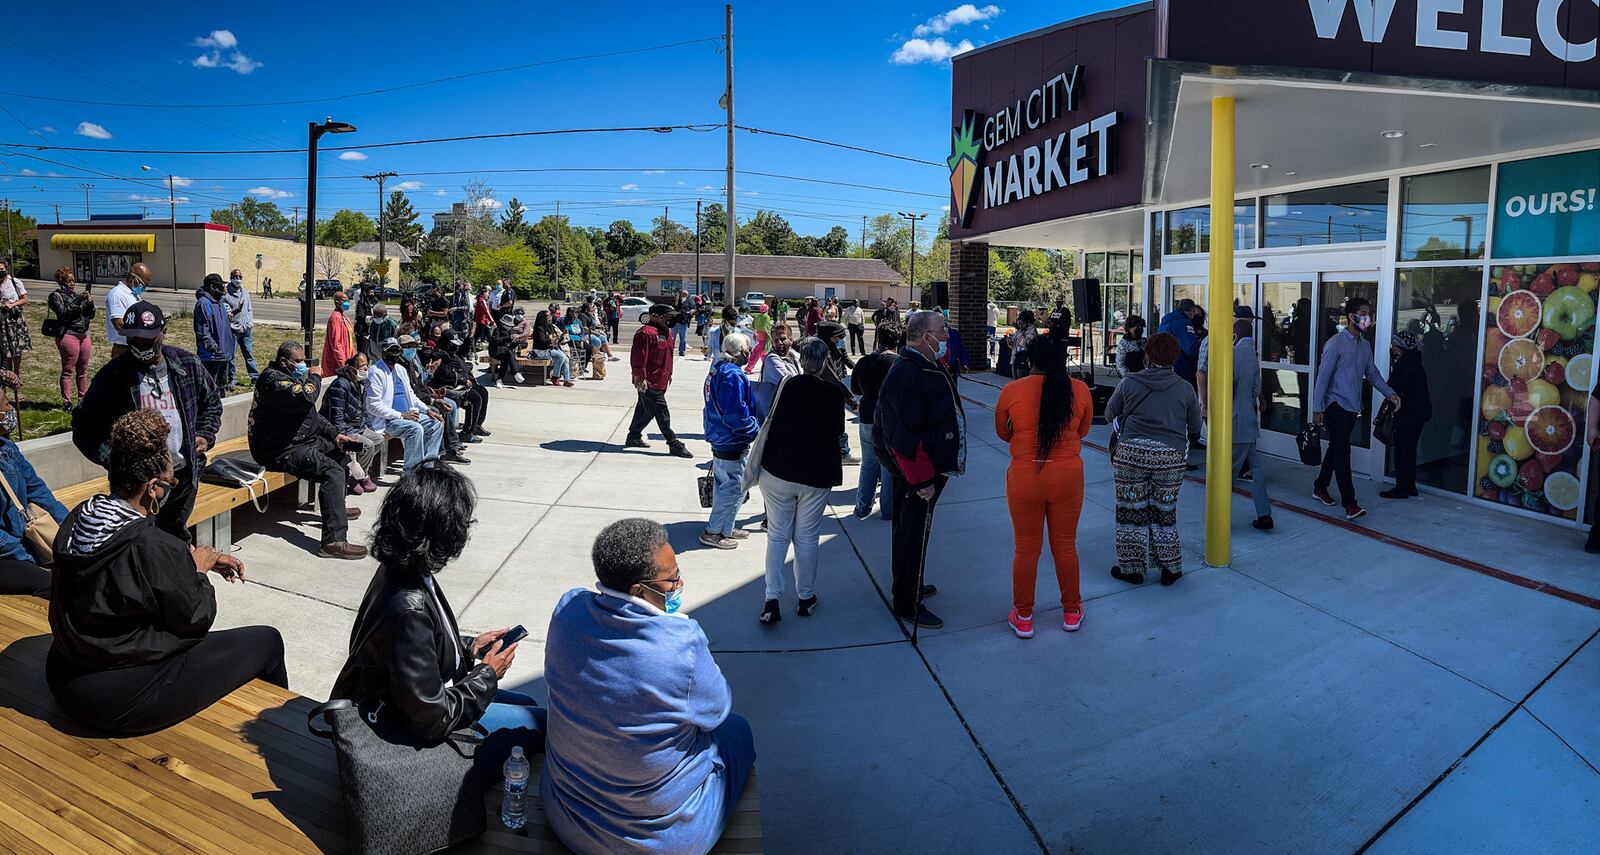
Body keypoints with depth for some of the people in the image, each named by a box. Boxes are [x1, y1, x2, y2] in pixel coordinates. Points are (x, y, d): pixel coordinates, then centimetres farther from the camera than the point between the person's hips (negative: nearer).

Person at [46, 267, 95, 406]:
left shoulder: (77, 295, 19)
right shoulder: (56, 296, 1)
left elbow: (91, 315, 18)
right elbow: (63, 312, -15)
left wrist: (90, 303, -1)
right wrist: (79, 300, -21)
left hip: (84, 336, 6)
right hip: (68, 335, -6)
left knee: (83, 370, 10)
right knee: (68, 371, -4)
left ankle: (83, 398, 17)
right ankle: (66, 401, -1)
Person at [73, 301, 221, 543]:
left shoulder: (187, 365, 0)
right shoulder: (113, 375, -10)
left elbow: (212, 401, 17)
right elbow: (84, 427, -3)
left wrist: (206, 435, 3)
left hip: (183, 476, 3)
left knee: (177, 540, 21)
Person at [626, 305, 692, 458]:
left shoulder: (666, 333, 14)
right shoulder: (646, 333, -18)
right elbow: (638, 358, -21)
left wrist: (669, 374, 26)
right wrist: (641, 378, -21)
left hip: (660, 381, 10)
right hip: (649, 384, -10)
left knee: (645, 410, 19)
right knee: (662, 414, -6)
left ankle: (634, 437, 32)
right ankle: (674, 444, -3)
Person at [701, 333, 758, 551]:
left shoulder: (717, 370, 8)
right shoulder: (733, 375, -23)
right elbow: (736, 413, -26)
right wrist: (757, 432, -14)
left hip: (719, 440, 10)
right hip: (733, 443, -10)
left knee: (722, 486, 19)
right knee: (734, 488, 1)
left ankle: (726, 527, 32)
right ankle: (714, 532, 9)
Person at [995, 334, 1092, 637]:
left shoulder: (1012, 390, -10)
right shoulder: (1080, 390, -5)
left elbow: (1003, 433, 5)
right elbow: (1082, 431, 10)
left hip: (1024, 478, -1)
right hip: (1068, 478, 1)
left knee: (1026, 549, 11)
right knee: (1065, 546, 16)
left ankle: (1023, 617, 22)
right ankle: (1071, 612, 31)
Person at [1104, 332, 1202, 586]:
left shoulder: (1129, 383, -3)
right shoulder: (1185, 388, 1)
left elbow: (1109, 415, 10)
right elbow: (1195, 427, 11)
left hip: (1132, 453, -2)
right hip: (1171, 457, 2)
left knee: (1131, 512, 8)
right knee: (1164, 513, 14)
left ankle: (1132, 568, 17)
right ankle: (1170, 568, 21)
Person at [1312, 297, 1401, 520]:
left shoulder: (1365, 345, 13)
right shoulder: (1336, 343, -11)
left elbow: (1372, 374, 18)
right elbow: (1324, 375, -13)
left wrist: (1390, 394, 3)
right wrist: (1317, 408, -16)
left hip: (1353, 407, 8)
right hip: (1336, 405, -8)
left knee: (1337, 449, 15)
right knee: (1342, 452, -10)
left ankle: (1320, 487, 31)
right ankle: (1350, 504, -13)